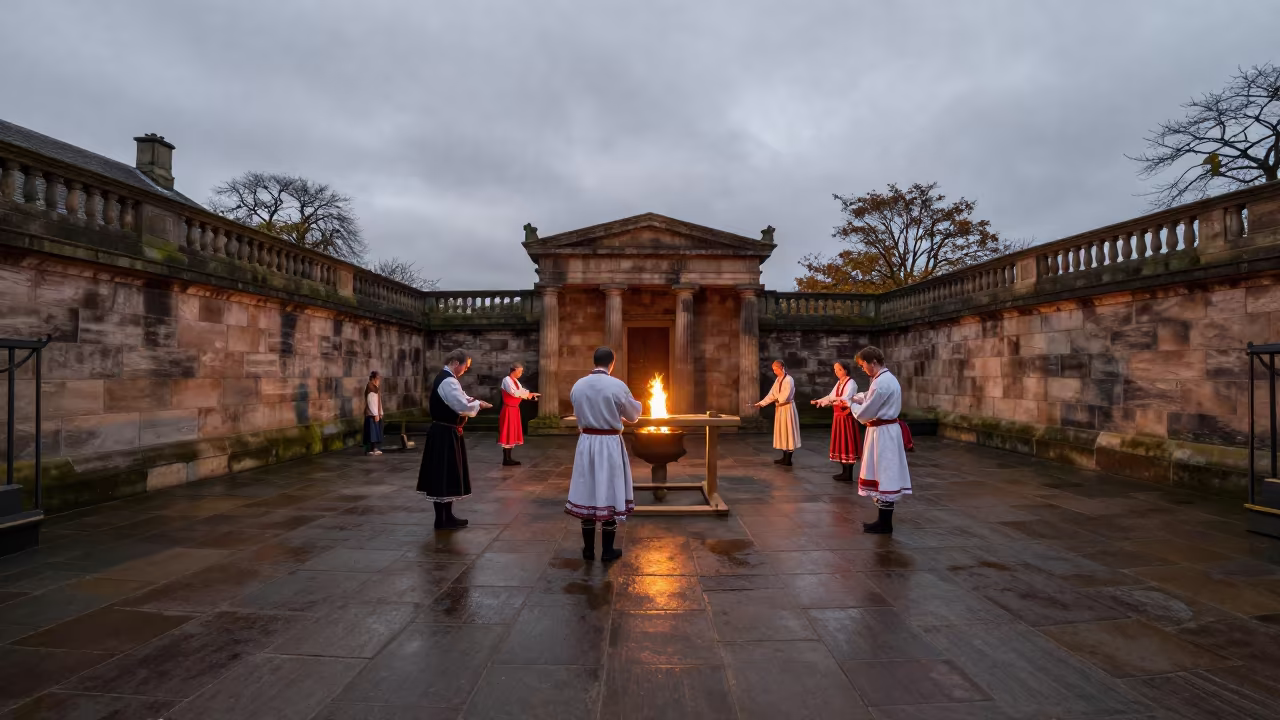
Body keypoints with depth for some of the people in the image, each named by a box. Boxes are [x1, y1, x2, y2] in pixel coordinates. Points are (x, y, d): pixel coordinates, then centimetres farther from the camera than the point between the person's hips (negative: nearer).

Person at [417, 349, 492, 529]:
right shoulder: (449, 381, -20)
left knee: (444, 474, 15)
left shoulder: (443, 378, 13)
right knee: (445, 475, -2)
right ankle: (442, 519, 7)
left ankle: (446, 515, 24)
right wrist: (478, 404, -9)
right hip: (446, 434, -11)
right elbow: (463, 407, -26)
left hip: (442, 431, 11)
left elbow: (455, 400, 18)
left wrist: (469, 399, -1)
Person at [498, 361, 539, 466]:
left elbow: (521, 391, 11)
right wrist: (528, 394, -17)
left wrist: (530, 394, -6)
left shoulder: (515, 380, 14)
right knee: (507, 433, -5)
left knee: (512, 433, 12)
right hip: (508, 409, -10)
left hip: (514, 409, 10)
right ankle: (506, 459, -1)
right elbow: (514, 392, -26)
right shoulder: (507, 380, -15)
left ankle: (509, 458, 17)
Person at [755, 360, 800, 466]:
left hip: (787, 408, -8)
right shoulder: (778, 380, 10)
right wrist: (761, 403, 0)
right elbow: (772, 394, 9)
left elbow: (785, 397, -20)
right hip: (780, 408, 8)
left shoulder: (789, 379, -16)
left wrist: (776, 399, -1)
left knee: (788, 432, -2)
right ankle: (785, 457, 19)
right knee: (782, 432, 11)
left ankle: (788, 459, 4)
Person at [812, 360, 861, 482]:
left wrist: (831, 400, -40)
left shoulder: (851, 383, -13)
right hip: (838, 416, 9)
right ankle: (844, 471, 19)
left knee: (847, 444, -4)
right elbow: (831, 397, 17)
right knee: (840, 444, 11)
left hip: (846, 417, -9)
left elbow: (846, 399, -28)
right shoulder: (839, 383, 13)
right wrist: (819, 401, 5)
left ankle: (849, 474, 0)